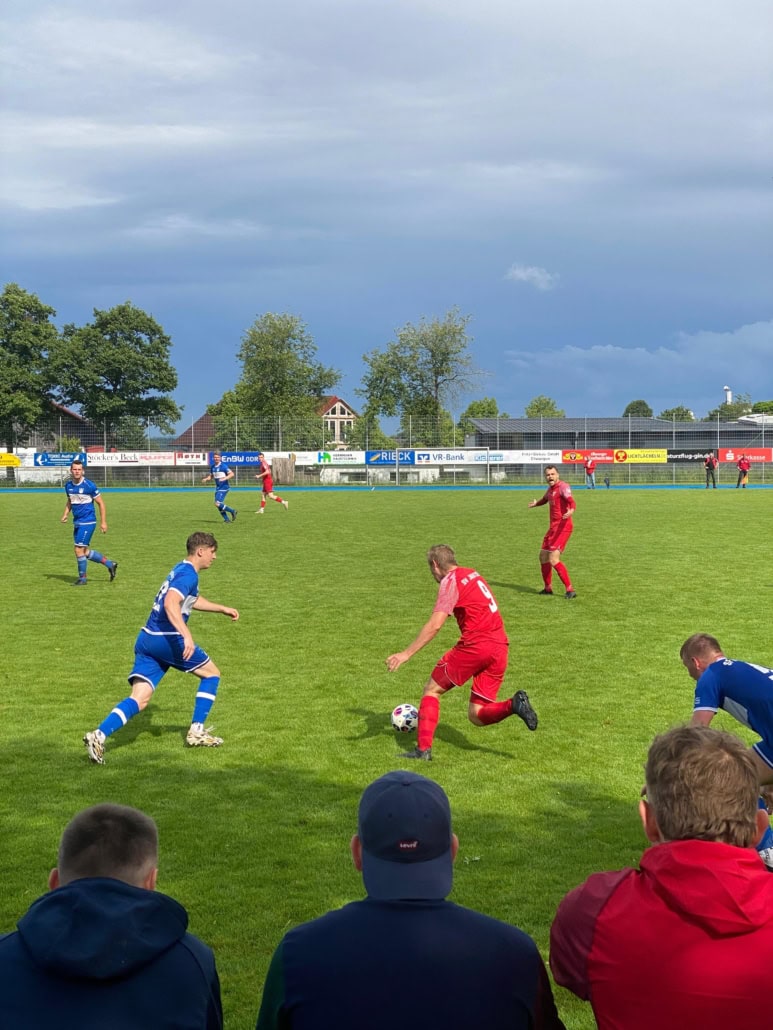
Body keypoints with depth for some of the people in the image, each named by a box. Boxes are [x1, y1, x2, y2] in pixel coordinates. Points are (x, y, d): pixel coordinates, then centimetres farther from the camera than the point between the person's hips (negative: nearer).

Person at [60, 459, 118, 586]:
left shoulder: (89, 485, -14)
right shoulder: (68, 485, 5)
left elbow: (100, 503, -8)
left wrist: (103, 522, -11)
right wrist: (65, 514, 4)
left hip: (87, 522, -7)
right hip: (77, 522, 7)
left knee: (79, 549, -8)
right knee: (85, 552, 9)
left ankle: (82, 578, 7)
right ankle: (110, 564, 23)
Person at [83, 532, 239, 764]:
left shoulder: (182, 570, 21)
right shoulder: (188, 574, -10)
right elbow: (170, 604, -27)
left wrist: (223, 609, 45)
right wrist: (187, 635, -37)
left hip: (146, 639, 9)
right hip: (167, 639, -9)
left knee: (139, 699, 0)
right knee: (211, 673, 11)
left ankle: (99, 735, -17)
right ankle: (197, 732, 13)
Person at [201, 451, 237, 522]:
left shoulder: (223, 466, -13)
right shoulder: (212, 467, 9)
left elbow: (232, 474, -16)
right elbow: (211, 476, 21)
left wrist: (224, 478, -30)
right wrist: (206, 479, 1)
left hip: (224, 487, -8)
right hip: (217, 488, 8)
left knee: (217, 504, -16)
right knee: (218, 505, 5)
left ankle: (232, 511, -2)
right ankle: (226, 519, 16)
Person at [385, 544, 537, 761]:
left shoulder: (451, 581, -3)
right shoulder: (473, 575, 22)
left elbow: (434, 625, -12)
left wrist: (406, 653, -11)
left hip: (475, 645, -7)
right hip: (499, 648, 7)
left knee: (432, 690, 9)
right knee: (476, 715, 10)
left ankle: (423, 749, 0)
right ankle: (513, 704, -16)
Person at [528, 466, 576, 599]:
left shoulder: (563, 486, -13)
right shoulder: (550, 489, 14)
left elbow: (571, 500, -33)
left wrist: (571, 510, -51)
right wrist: (536, 504, 29)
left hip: (562, 527, -10)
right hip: (553, 527, 10)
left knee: (554, 560, -17)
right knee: (543, 556, 17)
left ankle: (570, 589, -12)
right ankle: (548, 588, 31)